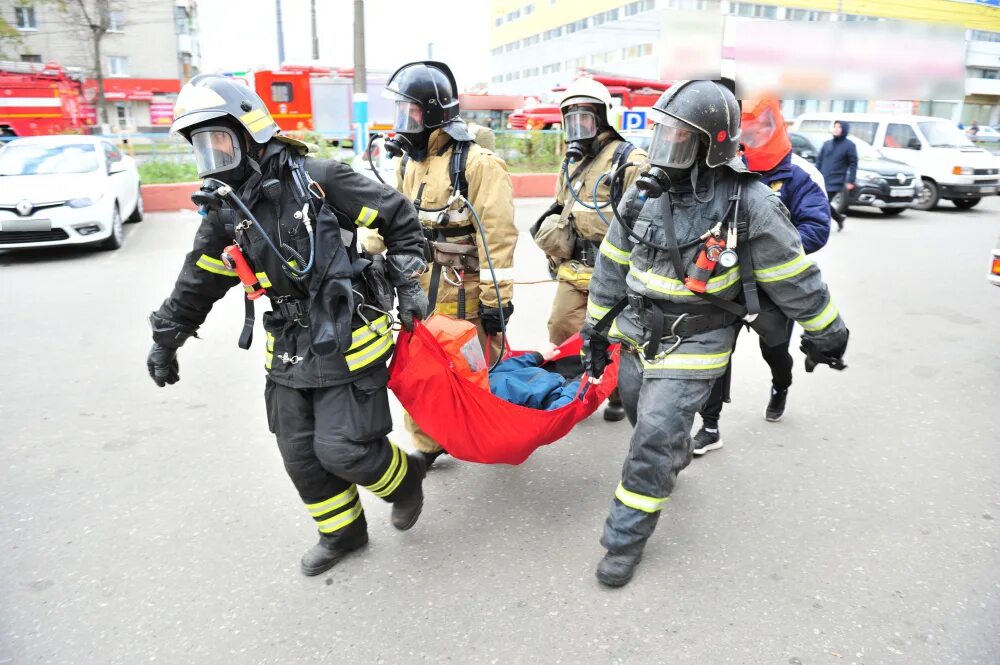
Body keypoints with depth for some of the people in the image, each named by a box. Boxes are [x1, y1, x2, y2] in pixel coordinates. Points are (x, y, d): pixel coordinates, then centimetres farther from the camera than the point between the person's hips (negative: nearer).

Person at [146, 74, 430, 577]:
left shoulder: (316, 180, -12)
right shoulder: (226, 208, 7)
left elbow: (398, 216, -4)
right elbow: (200, 281, 19)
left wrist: (408, 281, -6)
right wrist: (166, 337, 25)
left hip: (348, 343, -6)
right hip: (289, 350, 7)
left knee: (343, 449, -7)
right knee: (301, 455, 12)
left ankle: (405, 479, 26)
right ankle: (342, 532, 36)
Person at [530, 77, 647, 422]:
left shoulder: (628, 160, -10)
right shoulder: (571, 162, 15)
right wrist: (554, 251, 25)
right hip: (573, 270, 7)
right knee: (561, 331, 6)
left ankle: (619, 395, 26)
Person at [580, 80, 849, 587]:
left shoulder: (750, 205, -17)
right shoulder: (646, 193, -3)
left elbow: (794, 278, -7)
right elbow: (613, 265, 6)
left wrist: (825, 334, 4)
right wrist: (596, 328, 10)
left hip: (692, 348, -5)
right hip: (636, 336, 6)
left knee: (654, 438, -10)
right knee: (647, 420, 22)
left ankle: (627, 537, 7)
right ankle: (675, 461, 56)